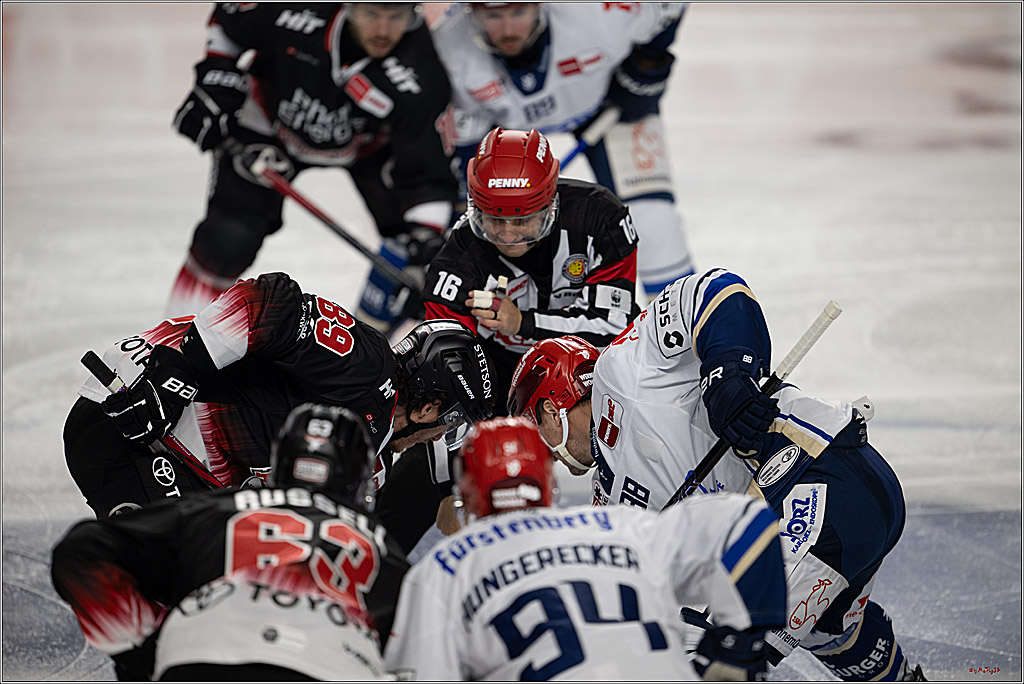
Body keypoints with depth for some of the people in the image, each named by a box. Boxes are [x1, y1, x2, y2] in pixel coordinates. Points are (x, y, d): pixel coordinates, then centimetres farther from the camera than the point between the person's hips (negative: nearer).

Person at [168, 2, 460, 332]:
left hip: (370, 141, 1)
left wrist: (426, 238, -49)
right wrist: (215, 85, -15)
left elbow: (427, 175, -35)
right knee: (227, 238, -10)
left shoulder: (420, 78, -37)